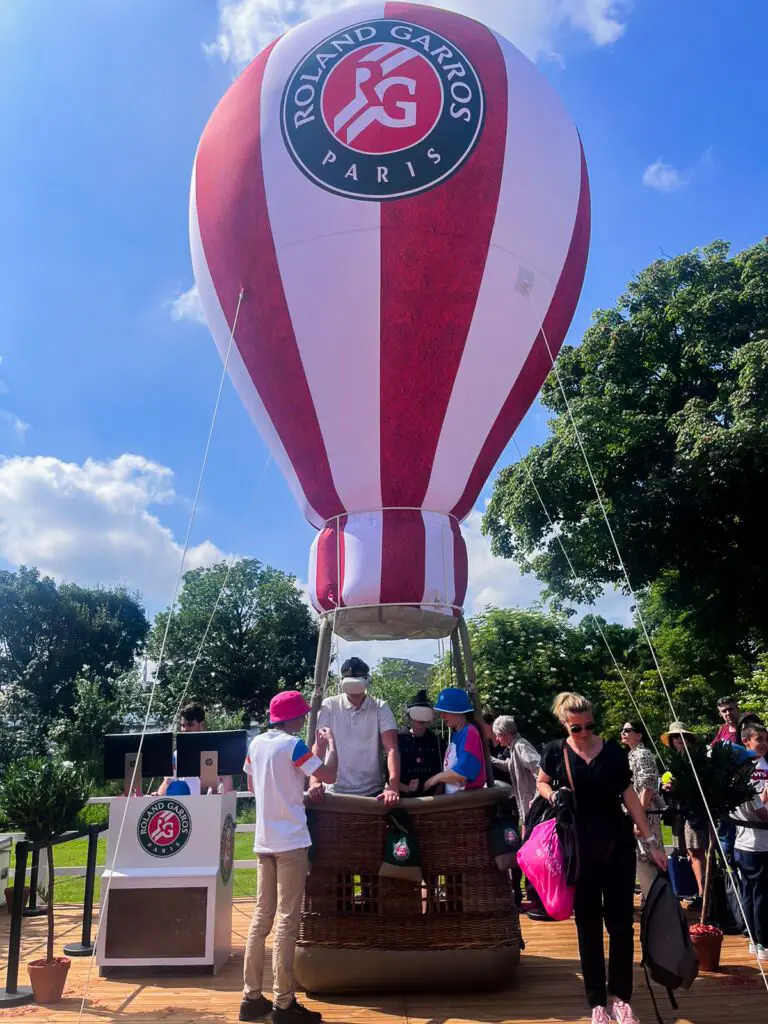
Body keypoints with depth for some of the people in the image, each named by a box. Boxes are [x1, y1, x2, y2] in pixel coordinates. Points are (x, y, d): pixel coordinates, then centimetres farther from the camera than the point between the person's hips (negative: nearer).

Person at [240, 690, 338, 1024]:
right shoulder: (293, 745, -13)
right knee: (287, 922, -1)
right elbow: (329, 776, -14)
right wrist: (331, 744, 1)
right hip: (290, 841, -7)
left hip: (264, 841, 7)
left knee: (262, 918, 12)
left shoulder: (256, 743, 8)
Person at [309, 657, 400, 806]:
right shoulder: (330, 706, -3)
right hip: (335, 792, 0)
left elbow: (391, 749, -11)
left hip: (372, 792, 1)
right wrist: (314, 781, -25)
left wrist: (393, 787, -25)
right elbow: (319, 746, -9)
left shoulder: (381, 708, -3)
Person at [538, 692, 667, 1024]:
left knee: (620, 919, 4)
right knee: (588, 922, 7)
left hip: (617, 842, 0)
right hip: (579, 846, 0)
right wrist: (552, 794, -10)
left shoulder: (612, 751, -4)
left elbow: (629, 796, 0)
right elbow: (542, 784, 13)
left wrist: (651, 841, -2)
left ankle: (621, 997, 19)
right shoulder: (556, 752, -5)